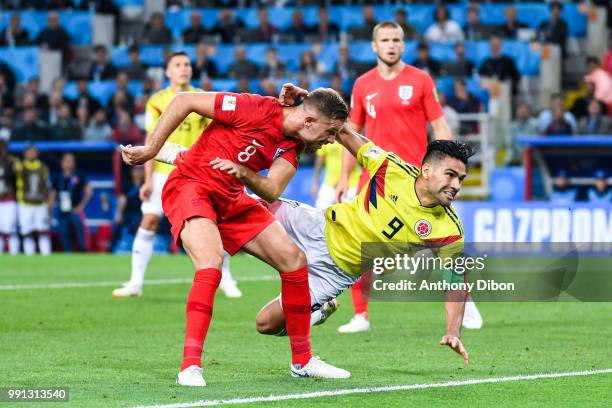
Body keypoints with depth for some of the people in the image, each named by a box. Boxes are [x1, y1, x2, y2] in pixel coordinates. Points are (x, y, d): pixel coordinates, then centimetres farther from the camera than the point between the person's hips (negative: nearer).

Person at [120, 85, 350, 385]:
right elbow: (184, 101, -19)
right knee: (211, 264, -32)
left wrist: (242, 172, -33)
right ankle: (190, 366, -31)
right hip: (190, 185, -8)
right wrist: (151, 148, -20)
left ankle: (302, 361, 15)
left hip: (231, 199, 8)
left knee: (294, 259, 4)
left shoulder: (293, 146, 0)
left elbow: (271, 191, -12)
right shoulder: (257, 109, -22)